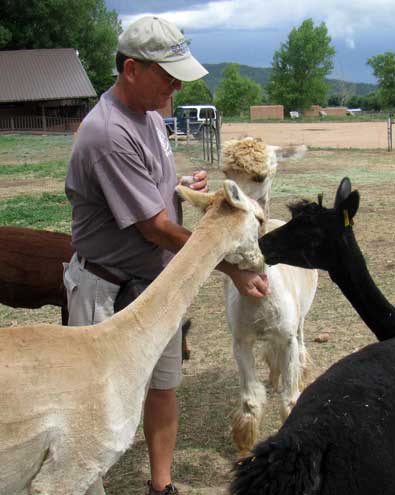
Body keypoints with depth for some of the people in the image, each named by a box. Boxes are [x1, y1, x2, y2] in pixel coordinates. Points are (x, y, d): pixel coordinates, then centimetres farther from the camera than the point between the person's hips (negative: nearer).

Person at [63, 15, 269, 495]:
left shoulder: (151, 115, 4)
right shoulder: (109, 134, -26)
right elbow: (157, 228, -23)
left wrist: (184, 190, -3)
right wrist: (231, 267, -16)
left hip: (158, 282, 9)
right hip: (110, 290, -9)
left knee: (164, 385, 16)